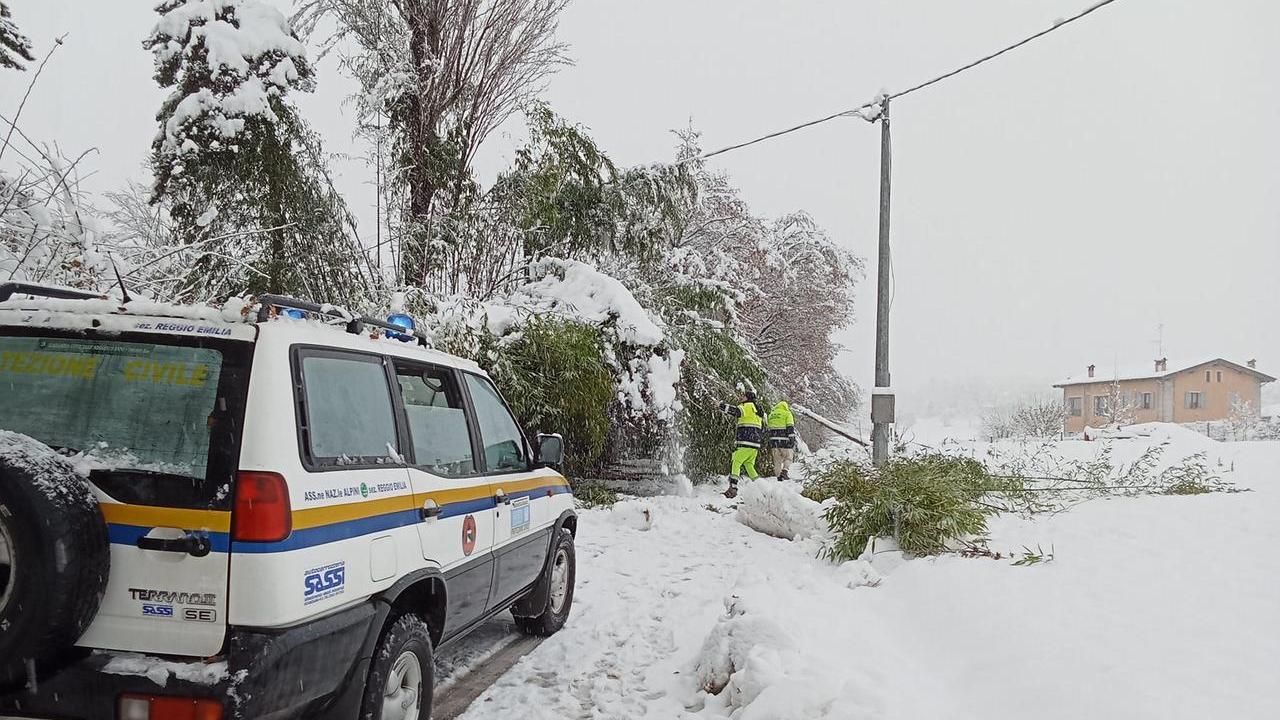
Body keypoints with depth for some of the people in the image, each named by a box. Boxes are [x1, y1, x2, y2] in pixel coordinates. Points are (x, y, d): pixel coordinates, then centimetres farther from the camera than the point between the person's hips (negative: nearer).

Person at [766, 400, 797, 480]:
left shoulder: (771, 414, 17)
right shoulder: (787, 414, -1)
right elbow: (790, 429, -8)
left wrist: (770, 444, 23)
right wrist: (793, 444, -8)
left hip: (774, 442, 5)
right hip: (785, 443, -5)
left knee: (777, 461, 11)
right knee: (788, 458, 8)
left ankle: (779, 476, 9)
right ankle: (784, 473, -11)